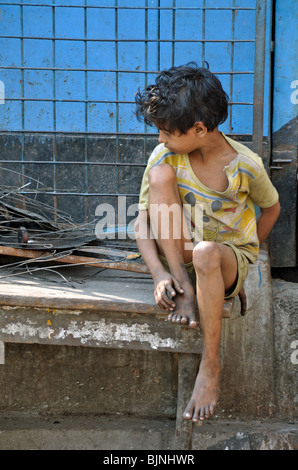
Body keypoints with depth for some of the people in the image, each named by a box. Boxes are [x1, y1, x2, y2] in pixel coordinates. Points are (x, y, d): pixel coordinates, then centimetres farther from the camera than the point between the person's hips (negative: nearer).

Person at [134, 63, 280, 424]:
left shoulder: (245, 166, -17)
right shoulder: (165, 156, -10)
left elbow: (271, 207, 3)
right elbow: (142, 223, -11)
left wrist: (242, 259, 3)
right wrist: (159, 274, -26)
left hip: (232, 259, -3)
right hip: (179, 255, 3)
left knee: (206, 252, -42)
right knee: (160, 173, -22)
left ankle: (211, 364, -23)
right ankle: (183, 287, -23)